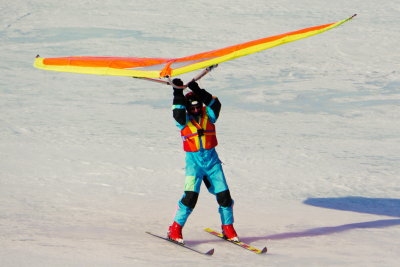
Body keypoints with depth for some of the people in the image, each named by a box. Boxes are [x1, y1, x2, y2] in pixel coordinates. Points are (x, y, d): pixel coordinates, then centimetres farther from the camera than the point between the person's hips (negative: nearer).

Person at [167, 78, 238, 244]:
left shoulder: (208, 115, 3)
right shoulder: (184, 120, -1)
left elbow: (215, 104, -16)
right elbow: (178, 112, -22)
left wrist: (198, 92, -26)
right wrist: (178, 94, -29)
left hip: (212, 160, 3)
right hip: (194, 161, -3)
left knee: (224, 196, 1)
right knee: (191, 195, -16)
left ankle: (228, 228, 18)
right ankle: (175, 230, -8)